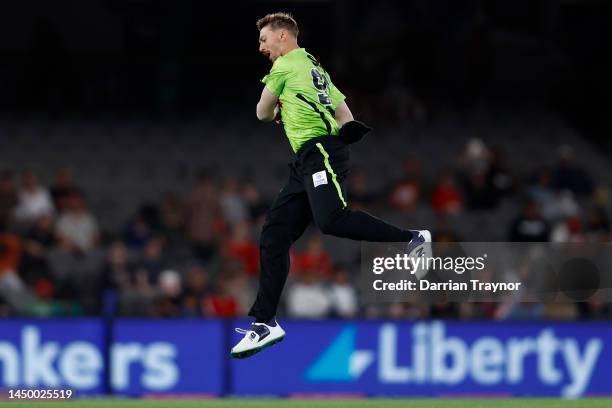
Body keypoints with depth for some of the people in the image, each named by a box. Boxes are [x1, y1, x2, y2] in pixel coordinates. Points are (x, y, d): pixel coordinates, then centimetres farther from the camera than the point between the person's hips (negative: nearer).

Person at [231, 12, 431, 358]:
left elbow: (263, 113, 10)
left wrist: (279, 109, 31)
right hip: (306, 162, 10)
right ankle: (266, 323, 0)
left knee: (331, 220, -30)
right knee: (274, 237, 2)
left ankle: (413, 239, -20)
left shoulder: (285, 65, 1)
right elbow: (346, 119, 26)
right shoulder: (314, 69, 28)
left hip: (320, 150, -10)